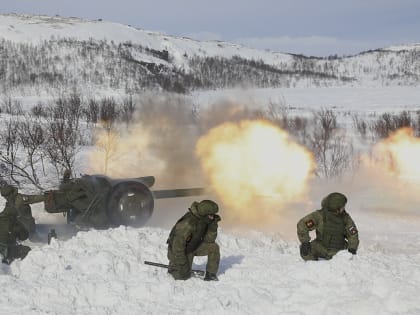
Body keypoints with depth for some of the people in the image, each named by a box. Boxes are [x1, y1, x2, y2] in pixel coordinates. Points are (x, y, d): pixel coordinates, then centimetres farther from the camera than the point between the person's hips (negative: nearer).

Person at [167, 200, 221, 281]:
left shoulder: (205, 220, -12)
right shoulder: (188, 223, -35)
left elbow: (209, 240, -6)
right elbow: (178, 244, -31)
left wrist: (213, 225, -22)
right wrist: (182, 264, -26)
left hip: (194, 246, 7)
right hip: (179, 249, -7)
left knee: (214, 247, -11)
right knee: (183, 276, -14)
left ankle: (210, 274, 0)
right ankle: (173, 266, 19)